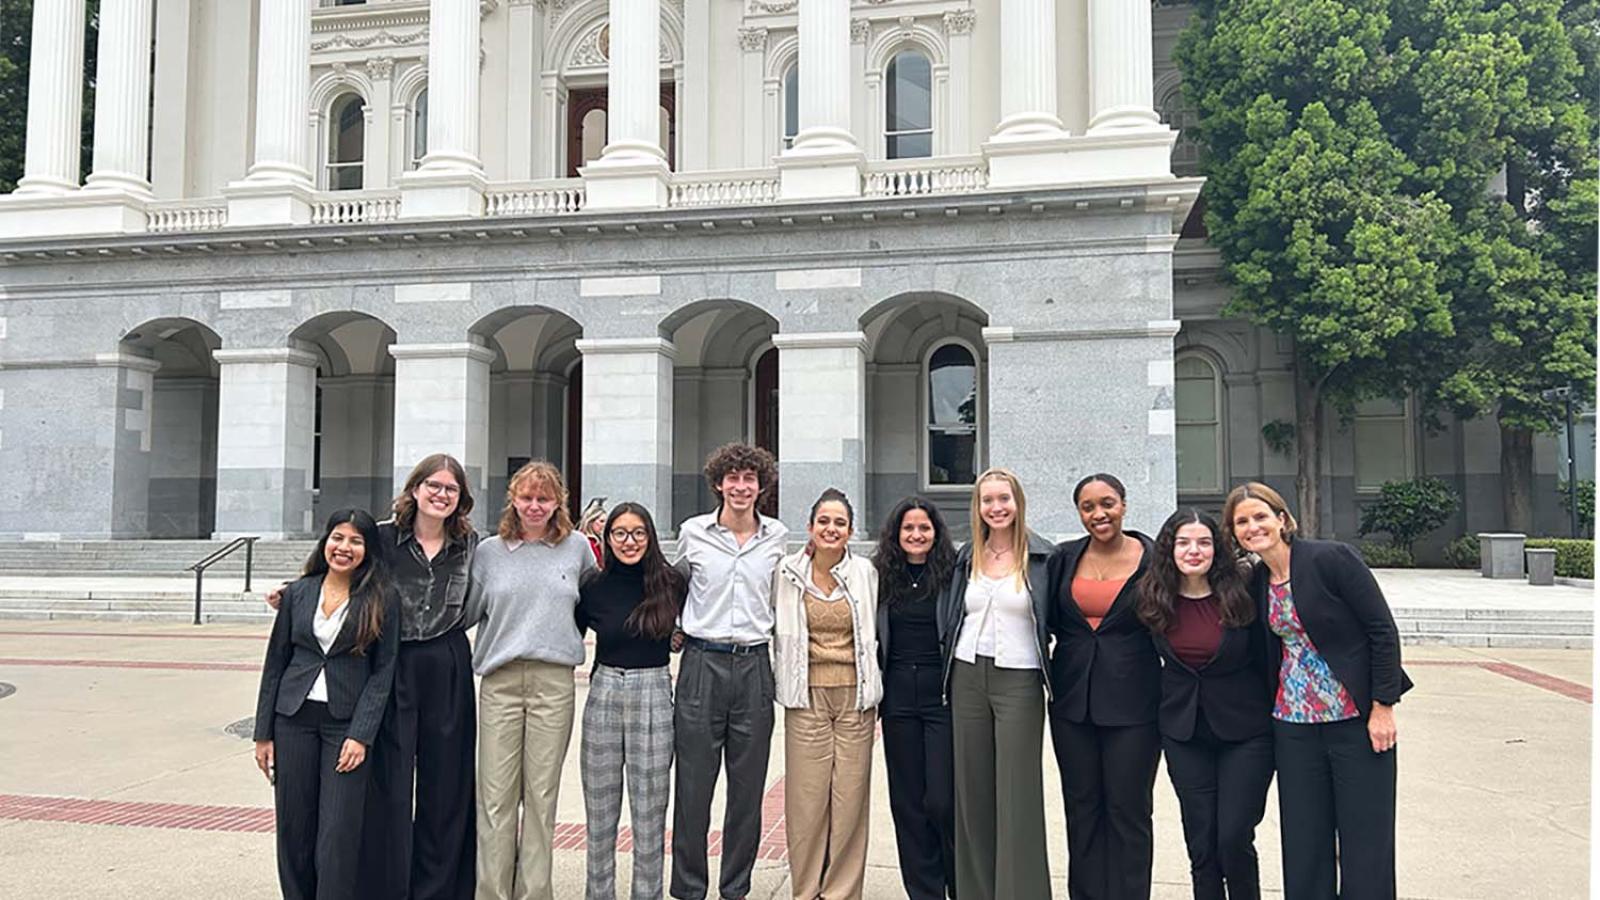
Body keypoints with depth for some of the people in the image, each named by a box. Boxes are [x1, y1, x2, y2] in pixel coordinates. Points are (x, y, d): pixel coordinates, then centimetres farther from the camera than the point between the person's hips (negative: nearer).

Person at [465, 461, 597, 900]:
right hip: (499, 679, 0)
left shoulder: (577, 546, 8)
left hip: (554, 680, 0)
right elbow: (467, 612, 15)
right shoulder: (489, 551, 9)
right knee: (495, 794, 0)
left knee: (541, 793, 5)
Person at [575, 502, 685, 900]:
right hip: (603, 698, 1)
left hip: (654, 698, -1)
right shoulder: (594, 587, 1)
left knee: (649, 813, 4)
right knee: (599, 813, 9)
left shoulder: (671, 583, -2)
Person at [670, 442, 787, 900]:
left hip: (754, 667, 2)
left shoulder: (778, 537, 4)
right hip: (701, 665, -1)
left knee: (748, 788, 7)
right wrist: (675, 629, 12)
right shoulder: (692, 532, 1)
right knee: (693, 785, 2)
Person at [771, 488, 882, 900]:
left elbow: (874, 635, 9)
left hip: (855, 697, 1)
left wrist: (875, 695, 9)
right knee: (805, 798, 2)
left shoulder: (865, 573, 2)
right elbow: (777, 632, 10)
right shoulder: (787, 573, 0)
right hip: (807, 697, 0)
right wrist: (785, 683, 7)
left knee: (851, 796, 3)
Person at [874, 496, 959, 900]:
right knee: (907, 801, 8)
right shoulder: (882, 576, 7)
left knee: (942, 800, -5)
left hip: (942, 694, -4)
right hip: (899, 696, 4)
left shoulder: (953, 573, -3)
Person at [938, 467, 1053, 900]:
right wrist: (950, 674, 11)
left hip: (1019, 681, -4)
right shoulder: (967, 557, 9)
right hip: (968, 678, 4)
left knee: (1018, 796, -2)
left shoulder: (1042, 557, -3)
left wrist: (1052, 675, -6)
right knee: (972, 791, 9)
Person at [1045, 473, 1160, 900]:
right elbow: (1049, 621, 12)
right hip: (1072, 701, 3)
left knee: (1128, 810, 6)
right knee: (1081, 808, 12)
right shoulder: (1063, 559, 4)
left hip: (1132, 704, -3)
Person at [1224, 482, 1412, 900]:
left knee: (1365, 836, 2)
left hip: (1357, 719, -5)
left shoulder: (1331, 558, -12)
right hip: (1294, 723, 5)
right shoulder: (1257, 584, 6)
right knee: (1304, 839, 8)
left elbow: (1383, 630, -11)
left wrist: (1383, 707, -13)